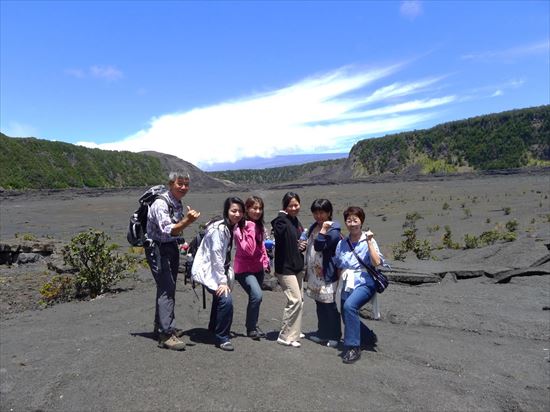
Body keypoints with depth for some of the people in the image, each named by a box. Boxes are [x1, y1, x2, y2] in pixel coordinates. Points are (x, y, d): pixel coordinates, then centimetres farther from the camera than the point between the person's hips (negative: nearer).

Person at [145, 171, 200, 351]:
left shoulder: (178, 204, 9)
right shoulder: (160, 203, -19)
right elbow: (167, 230, -30)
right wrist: (187, 221, -41)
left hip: (171, 248, 9)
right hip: (158, 249, -9)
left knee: (167, 288, 16)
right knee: (166, 289, -13)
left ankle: (161, 326, 31)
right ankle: (166, 335, -10)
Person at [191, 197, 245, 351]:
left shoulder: (231, 228, 5)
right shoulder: (219, 228, -23)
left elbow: (226, 256, 9)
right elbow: (216, 256, -24)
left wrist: (227, 277, 3)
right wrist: (222, 281, -22)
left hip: (218, 269, 10)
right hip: (206, 270, -10)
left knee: (219, 298, 27)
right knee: (226, 299, -22)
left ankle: (214, 328, 52)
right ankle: (222, 338, -5)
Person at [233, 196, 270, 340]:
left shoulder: (259, 226, 7)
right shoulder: (240, 227, -17)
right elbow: (249, 250, -26)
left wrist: (265, 261, 13)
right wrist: (251, 230, -27)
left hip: (258, 268, 8)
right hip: (244, 269, -7)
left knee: (255, 297, 14)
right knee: (257, 295, -22)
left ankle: (252, 326, 33)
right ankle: (251, 328, -3)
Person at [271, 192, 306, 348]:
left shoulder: (296, 221, 10)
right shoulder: (281, 220, -14)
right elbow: (278, 234, -36)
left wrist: (303, 245, 2)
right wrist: (283, 214, -30)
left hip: (297, 266, 9)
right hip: (285, 267, -9)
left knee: (298, 300, 16)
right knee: (295, 300, -12)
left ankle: (293, 331, 32)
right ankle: (285, 336, 1)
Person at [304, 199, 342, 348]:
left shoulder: (333, 230, -13)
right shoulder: (314, 227, 11)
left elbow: (319, 246, -24)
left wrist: (324, 229, -25)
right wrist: (307, 269, 19)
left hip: (327, 274, -8)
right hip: (314, 273, 8)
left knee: (329, 305, -1)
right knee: (319, 304, 16)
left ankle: (334, 336, 12)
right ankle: (322, 333, 28)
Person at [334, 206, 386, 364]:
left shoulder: (368, 241, -4)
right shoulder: (342, 244, 8)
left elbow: (376, 263, -19)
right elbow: (337, 265, 17)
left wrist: (369, 242, -19)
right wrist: (341, 276, 0)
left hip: (364, 283, -6)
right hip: (347, 285, 6)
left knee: (349, 305, -31)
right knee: (347, 317, 11)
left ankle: (353, 348, -19)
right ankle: (369, 337, 41)